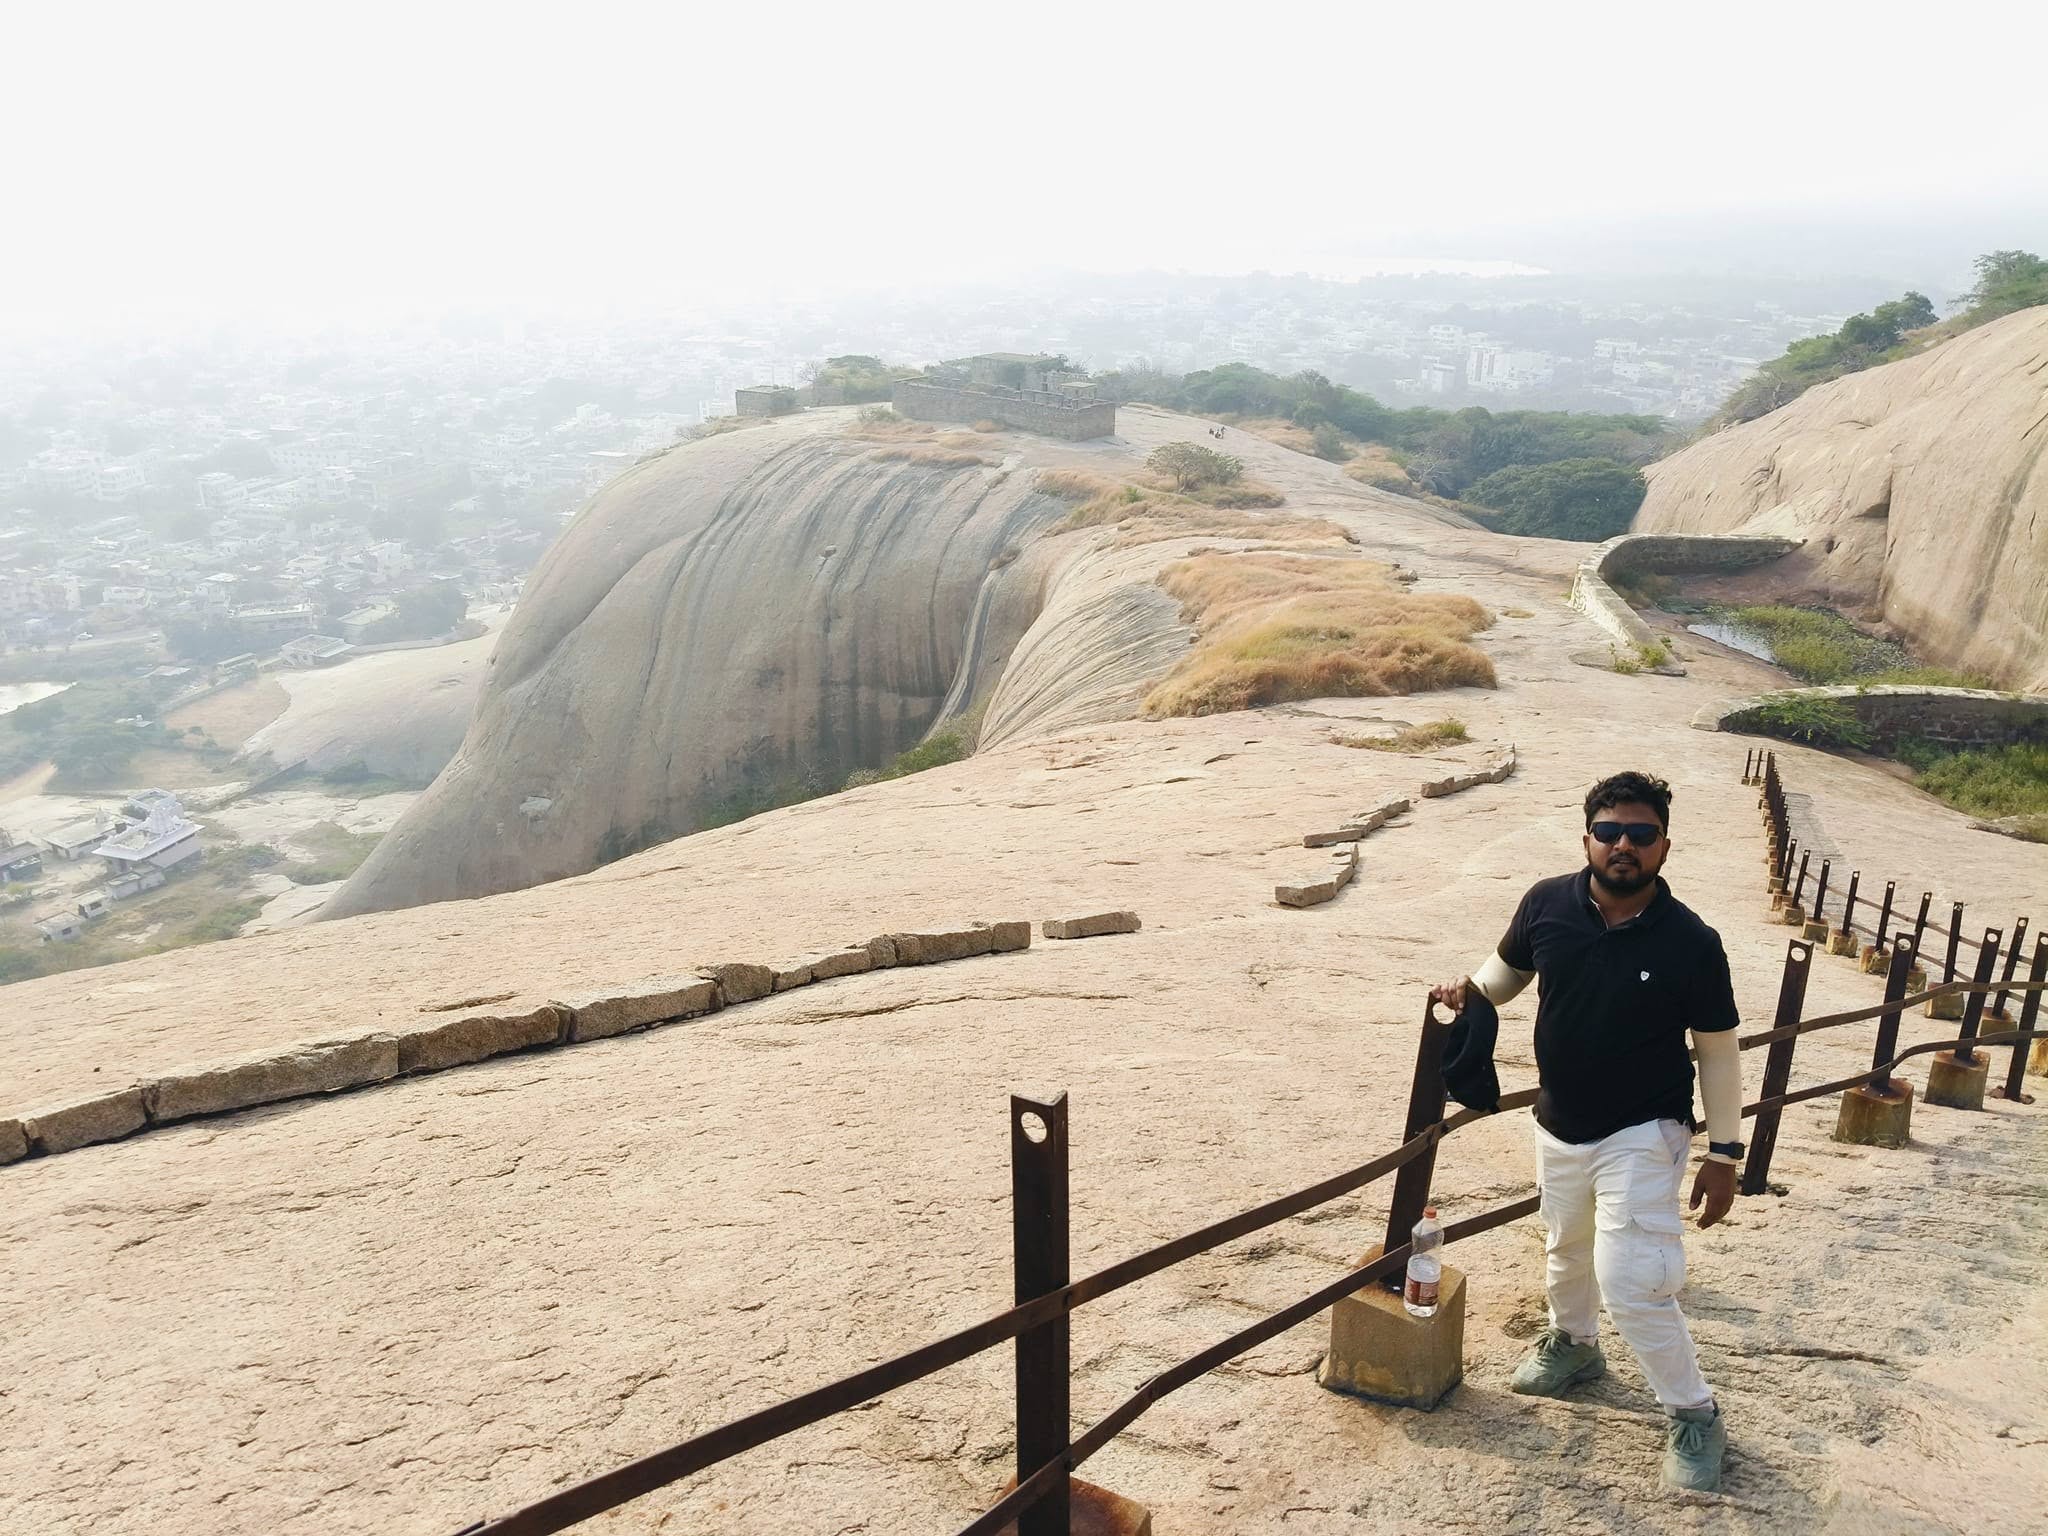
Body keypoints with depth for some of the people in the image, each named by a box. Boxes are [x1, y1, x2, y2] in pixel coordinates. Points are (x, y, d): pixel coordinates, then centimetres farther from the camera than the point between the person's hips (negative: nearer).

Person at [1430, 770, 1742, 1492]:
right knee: (1566, 1251, 27)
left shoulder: (1691, 943, -19)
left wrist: (1724, 1153, -7)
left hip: (1641, 1135, -5)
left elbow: (1717, 1049, -9)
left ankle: (1695, 1416, 12)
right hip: (1559, 1126, 5)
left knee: (1630, 1285, -12)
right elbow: (1507, 969, 9)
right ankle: (1572, 1343, 56)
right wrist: (1469, 990, -11)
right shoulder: (1548, 905, -12)